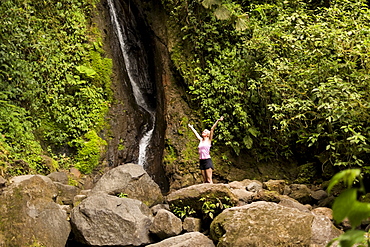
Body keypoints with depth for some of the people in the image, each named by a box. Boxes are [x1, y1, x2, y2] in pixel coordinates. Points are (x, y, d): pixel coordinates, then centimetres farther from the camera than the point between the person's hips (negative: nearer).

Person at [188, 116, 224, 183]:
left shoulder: (209, 140, 3)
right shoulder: (201, 140, 15)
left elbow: (212, 129, -6)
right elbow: (195, 132, 30)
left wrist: (217, 121, -11)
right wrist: (191, 127, 43)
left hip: (207, 160, -5)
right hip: (201, 161, 5)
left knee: (209, 180, -10)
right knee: (205, 180, 3)